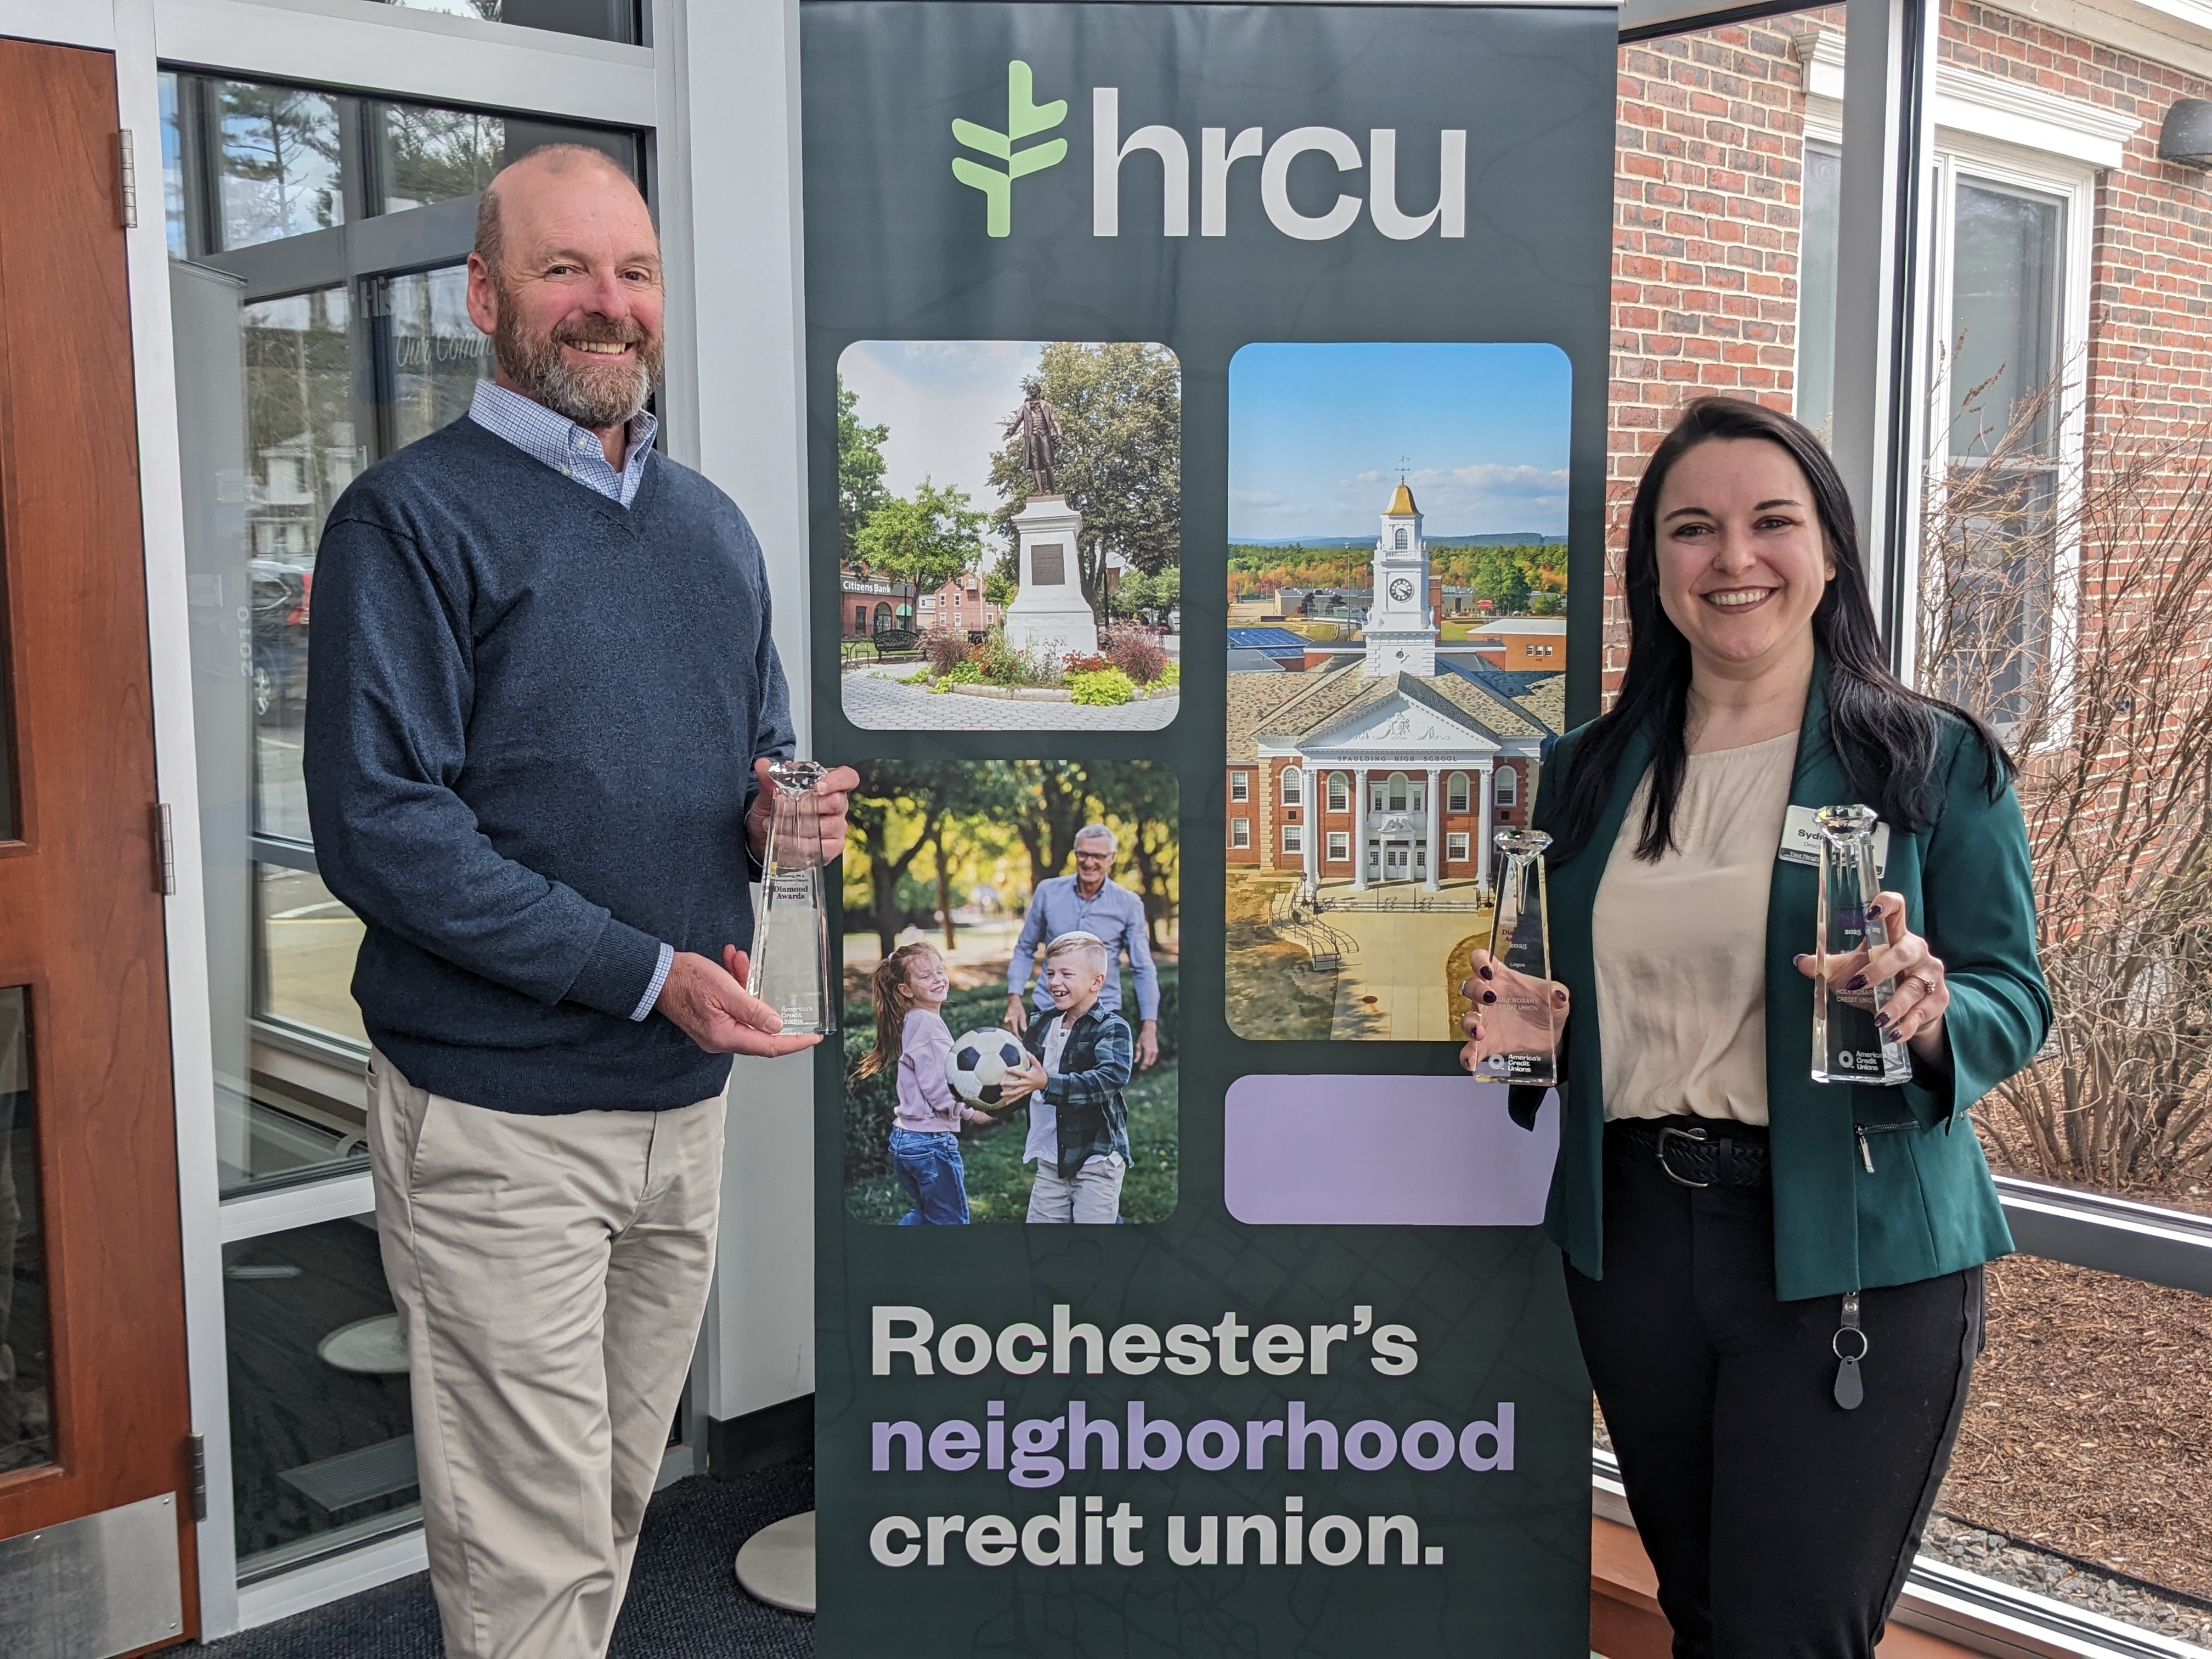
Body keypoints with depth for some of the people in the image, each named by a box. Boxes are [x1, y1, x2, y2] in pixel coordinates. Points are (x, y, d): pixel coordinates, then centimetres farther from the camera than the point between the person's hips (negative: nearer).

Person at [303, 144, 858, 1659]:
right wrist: (647, 973, -21)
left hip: (686, 1103, 7)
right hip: (501, 1121, -6)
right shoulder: (414, 517, -9)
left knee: (618, 1501, 19)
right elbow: (378, 825, -18)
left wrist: (782, 817, -2)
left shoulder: (714, 528, 13)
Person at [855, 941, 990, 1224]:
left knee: (926, 1214, 25)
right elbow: (936, 1087, -21)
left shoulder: (910, 1020, 11)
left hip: (904, 1137, 9)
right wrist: (969, 1112, -11)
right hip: (932, 1142, -9)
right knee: (952, 1221, 2)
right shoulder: (927, 1022, -17)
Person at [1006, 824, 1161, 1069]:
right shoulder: (1048, 891, 2)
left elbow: (1143, 969, 1)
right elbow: (1025, 950, 10)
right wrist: (1014, 998, -3)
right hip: (1048, 1011, 1)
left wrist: (1149, 1027, -7)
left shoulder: (1128, 904, -1)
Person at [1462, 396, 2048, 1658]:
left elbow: (2017, 1000, -5)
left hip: (1853, 1257, -4)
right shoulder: (1592, 772, 7)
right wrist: (1513, 1018, -6)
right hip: (1633, 1236, 4)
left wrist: (1928, 1012, -26)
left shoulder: (1937, 762, -5)